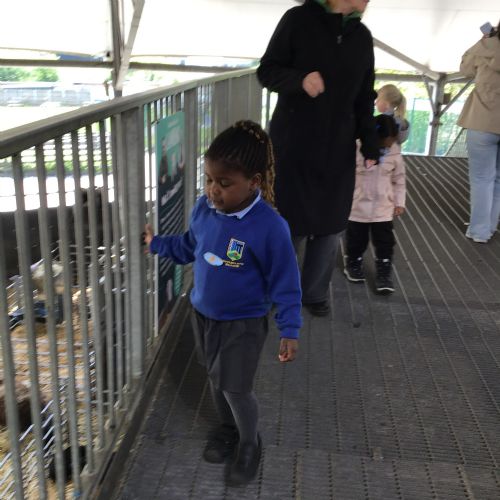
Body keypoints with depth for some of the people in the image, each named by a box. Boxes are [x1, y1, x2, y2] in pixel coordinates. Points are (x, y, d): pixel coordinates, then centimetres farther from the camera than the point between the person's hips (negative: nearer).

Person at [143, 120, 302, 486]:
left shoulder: (270, 226, -28)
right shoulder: (204, 209, -11)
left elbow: (285, 283, -19)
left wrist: (290, 331, -20)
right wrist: (156, 243, 5)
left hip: (244, 324, -5)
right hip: (203, 314, 6)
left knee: (236, 388, 5)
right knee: (216, 378, 22)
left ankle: (250, 444, 34)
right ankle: (227, 428, 49)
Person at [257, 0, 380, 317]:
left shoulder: (362, 36, 8)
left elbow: (364, 98, 11)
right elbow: (267, 71, -5)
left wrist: (370, 145, 1)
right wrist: (300, 79, -26)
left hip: (338, 150, 4)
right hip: (293, 145, -4)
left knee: (330, 225, 6)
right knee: (291, 222, 1)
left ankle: (315, 293, 23)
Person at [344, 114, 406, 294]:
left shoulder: (395, 153, -5)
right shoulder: (357, 150, -16)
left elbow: (399, 180, 5)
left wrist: (399, 202, 2)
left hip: (383, 209, 2)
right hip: (358, 207, -2)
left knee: (385, 242, 4)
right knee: (356, 240, 14)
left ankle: (384, 272, 16)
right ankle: (353, 263, 37)